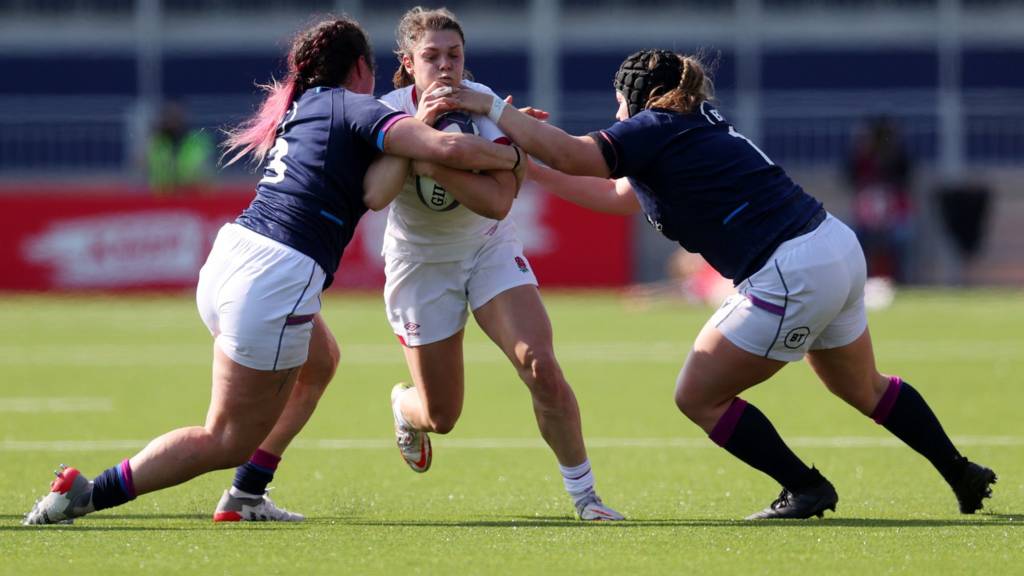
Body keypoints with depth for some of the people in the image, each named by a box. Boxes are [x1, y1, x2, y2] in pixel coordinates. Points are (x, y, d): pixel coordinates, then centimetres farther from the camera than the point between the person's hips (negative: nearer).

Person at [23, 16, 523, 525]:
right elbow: (448, 148, -14)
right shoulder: (355, 109, -2)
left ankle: (245, 496, 28)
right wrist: (510, 156, 4)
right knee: (227, 442, 2)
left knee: (319, 361, 34)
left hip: (229, 254, 9)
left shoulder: (300, 110, 21)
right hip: (277, 279, -9)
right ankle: (84, 495, -6)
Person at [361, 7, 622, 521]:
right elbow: (374, 196, -35)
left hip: (489, 249, 1)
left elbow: (498, 201, -29)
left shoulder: (483, 104, -17)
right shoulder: (390, 112, -19)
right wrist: (416, 130, -38)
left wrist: (431, 164, -38)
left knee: (539, 364, -21)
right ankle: (404, 405, 43)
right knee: (441, 416, 4)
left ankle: (583, 494, -7)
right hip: (420, 263, -1)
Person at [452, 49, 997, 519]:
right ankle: (962, 475, 37)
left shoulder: (655, 130, -6)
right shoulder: (700, 124, 21)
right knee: (864, 388, 29)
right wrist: (531, 169, 30)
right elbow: (619, 196, 31)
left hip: (790, 276, -10)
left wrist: (491, 105, -9)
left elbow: (569, 153, -20)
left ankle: (804, 488, 9)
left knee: (698, 397, 3)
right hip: (838, 247, 10)